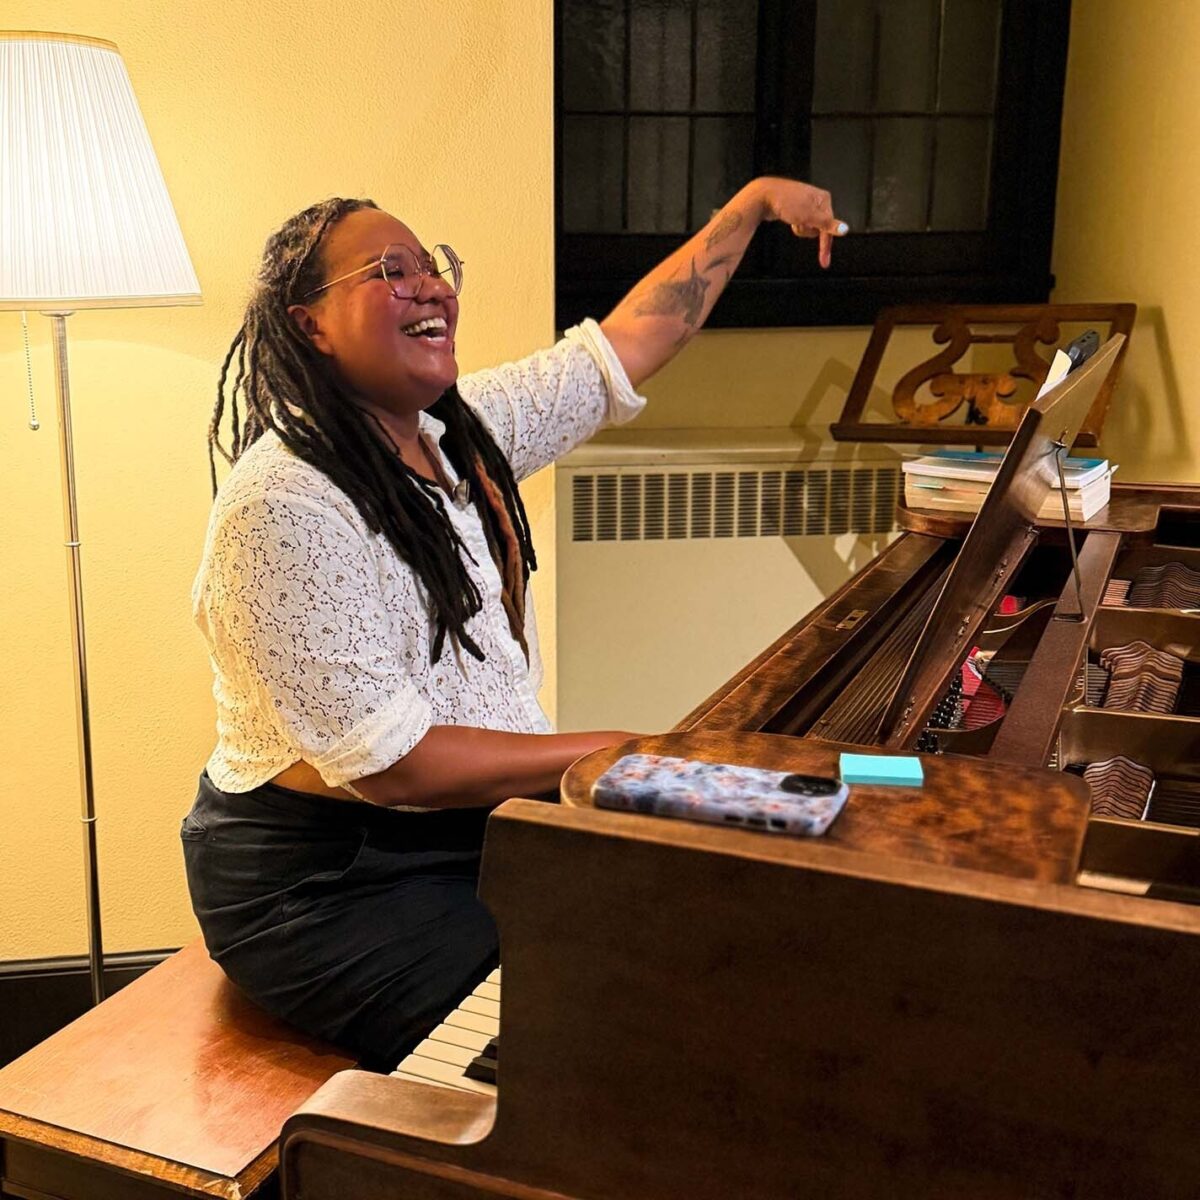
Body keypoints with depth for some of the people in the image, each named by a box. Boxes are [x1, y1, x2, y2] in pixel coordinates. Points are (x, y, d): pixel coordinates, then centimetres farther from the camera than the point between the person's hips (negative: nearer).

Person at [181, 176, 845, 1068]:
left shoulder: (459, 433, 4)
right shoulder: (281, 505, -21)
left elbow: (628, 342, 14)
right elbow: (385, 762, -24)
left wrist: (752, 203, 14)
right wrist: (622, 755, -21)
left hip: (478, 822, 8)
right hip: (327, 886, -8)